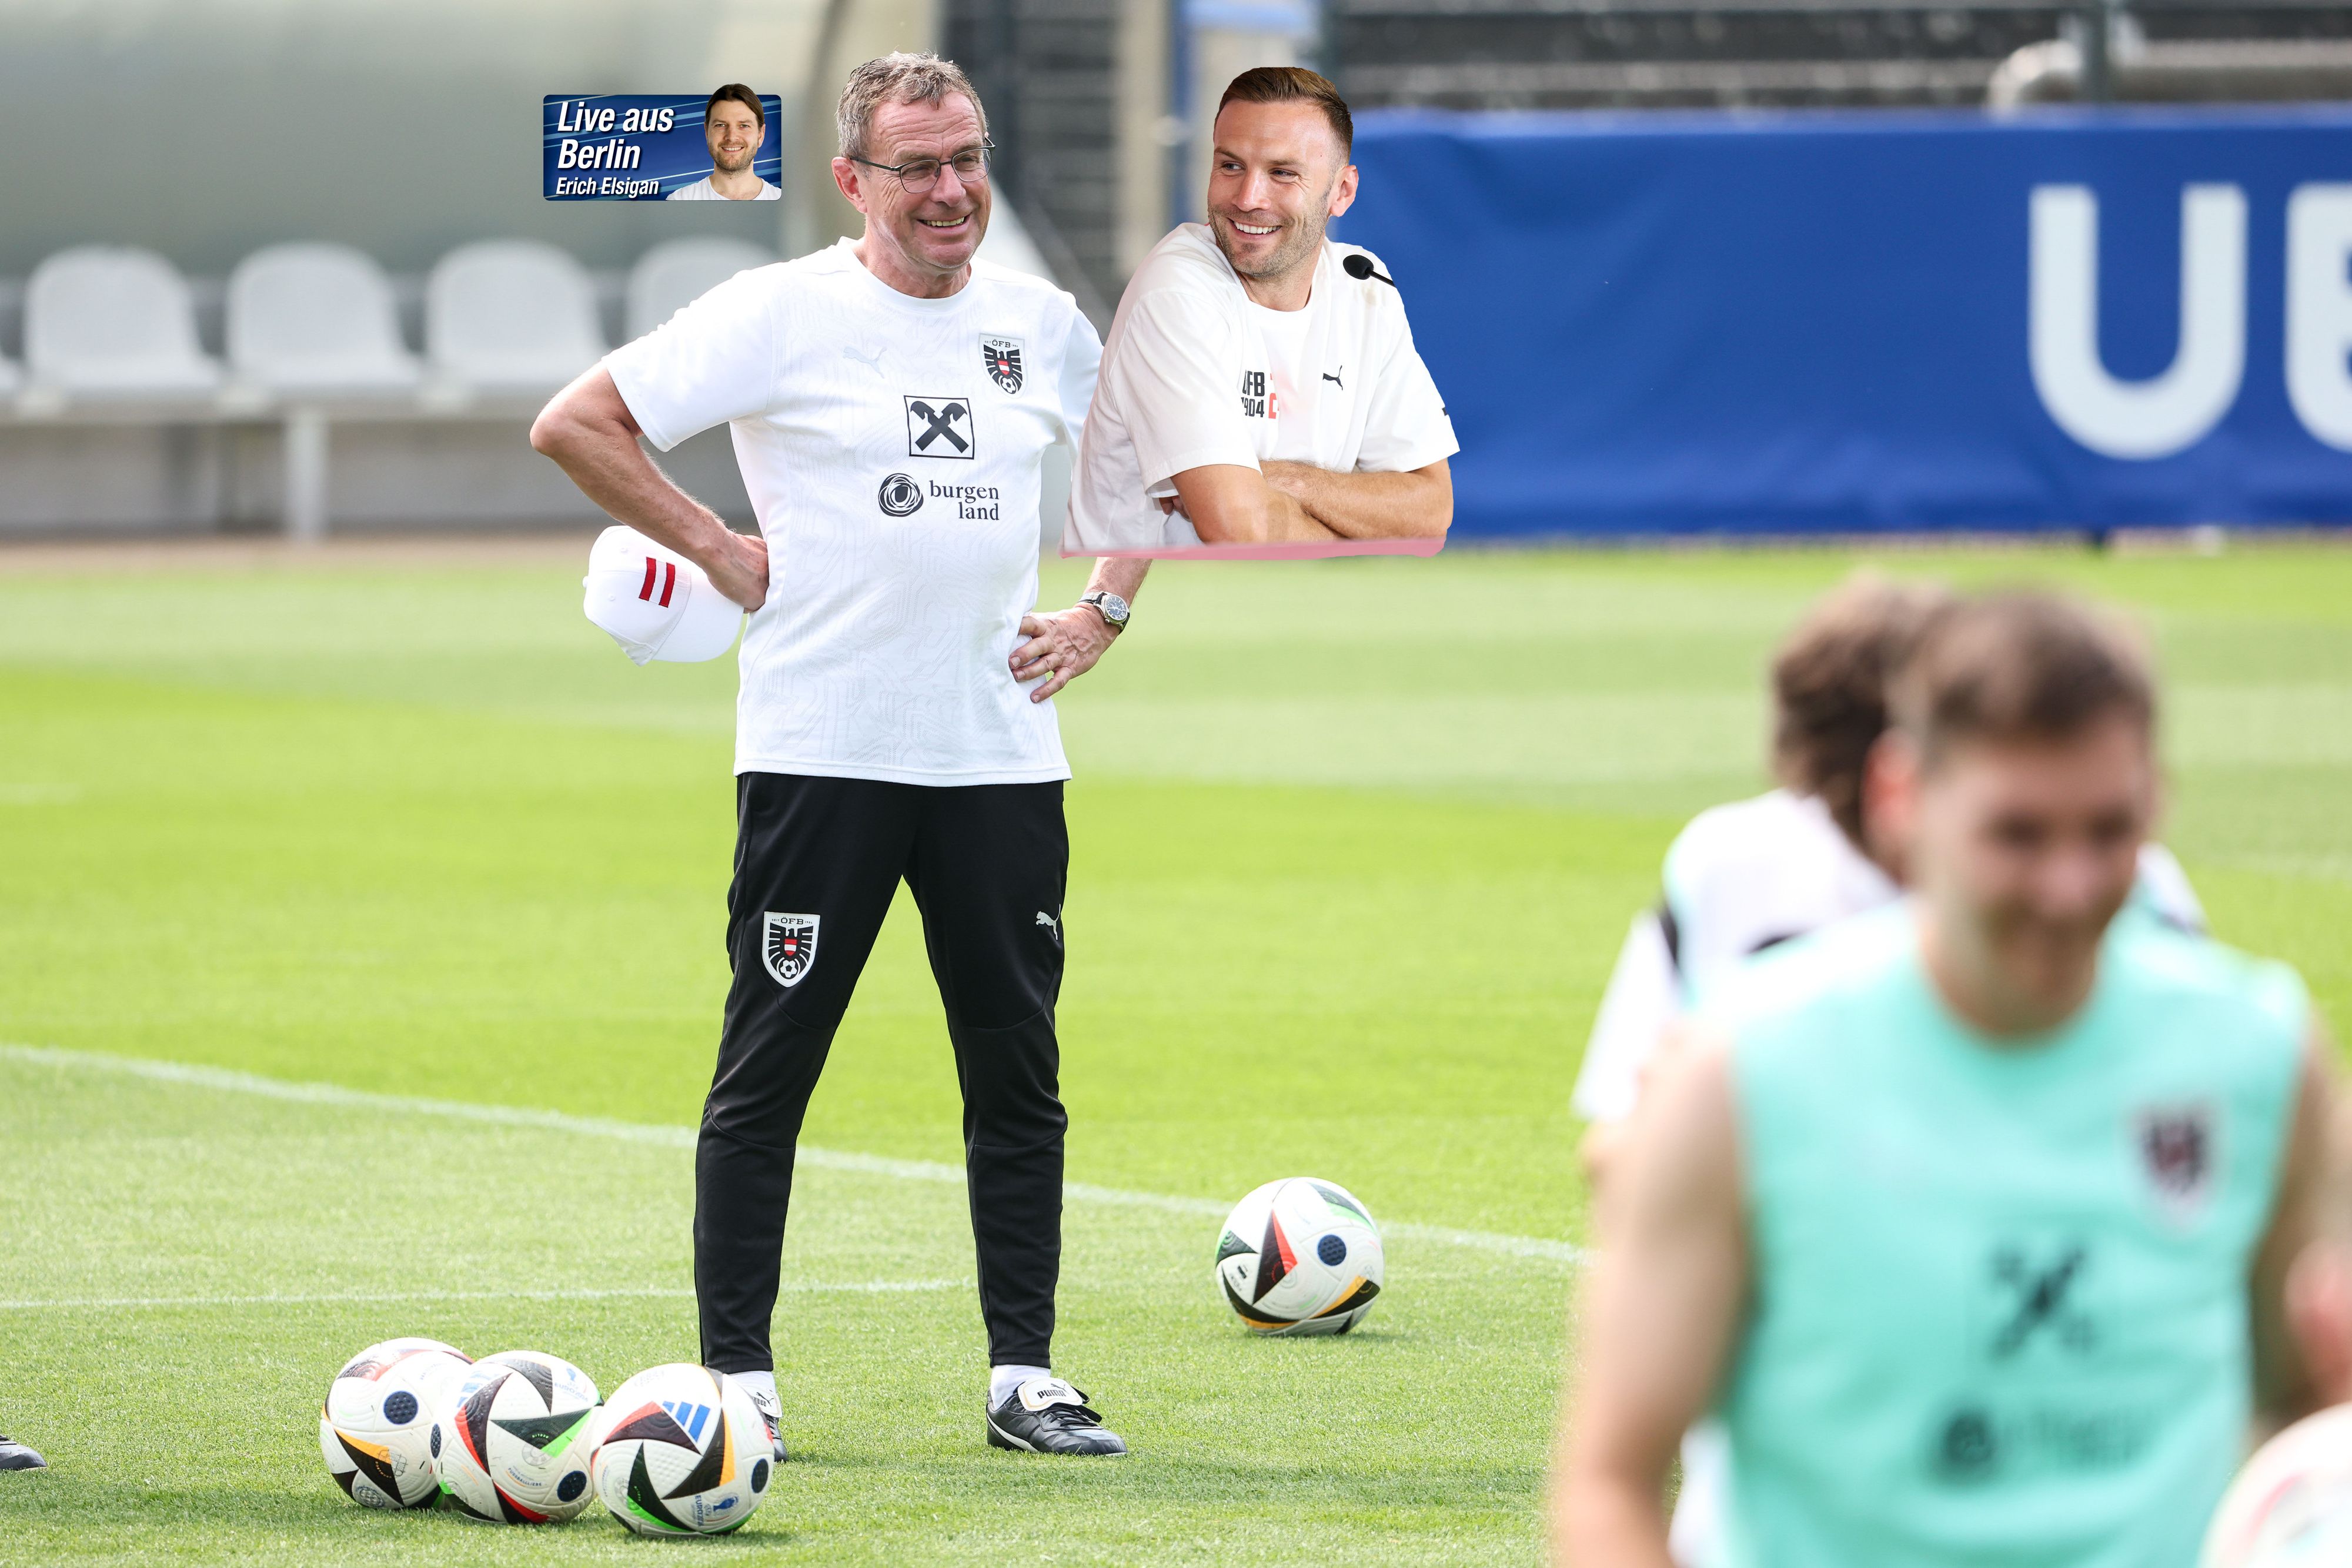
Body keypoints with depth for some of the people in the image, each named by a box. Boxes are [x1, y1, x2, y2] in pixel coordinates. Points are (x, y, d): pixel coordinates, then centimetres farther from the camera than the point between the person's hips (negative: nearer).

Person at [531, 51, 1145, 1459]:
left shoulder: (1041, 324, 9)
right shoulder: (781, 314, -4)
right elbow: (576, 422, -5)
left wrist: (1104, 614, 13)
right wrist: (718, 551, -6)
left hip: (1001, 752, 4)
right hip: (823, 750, -4)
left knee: (1019, 1068, 5)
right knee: (769, 1066, -1)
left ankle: (1026, 1378, 11)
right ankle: (738, 1378, 4)